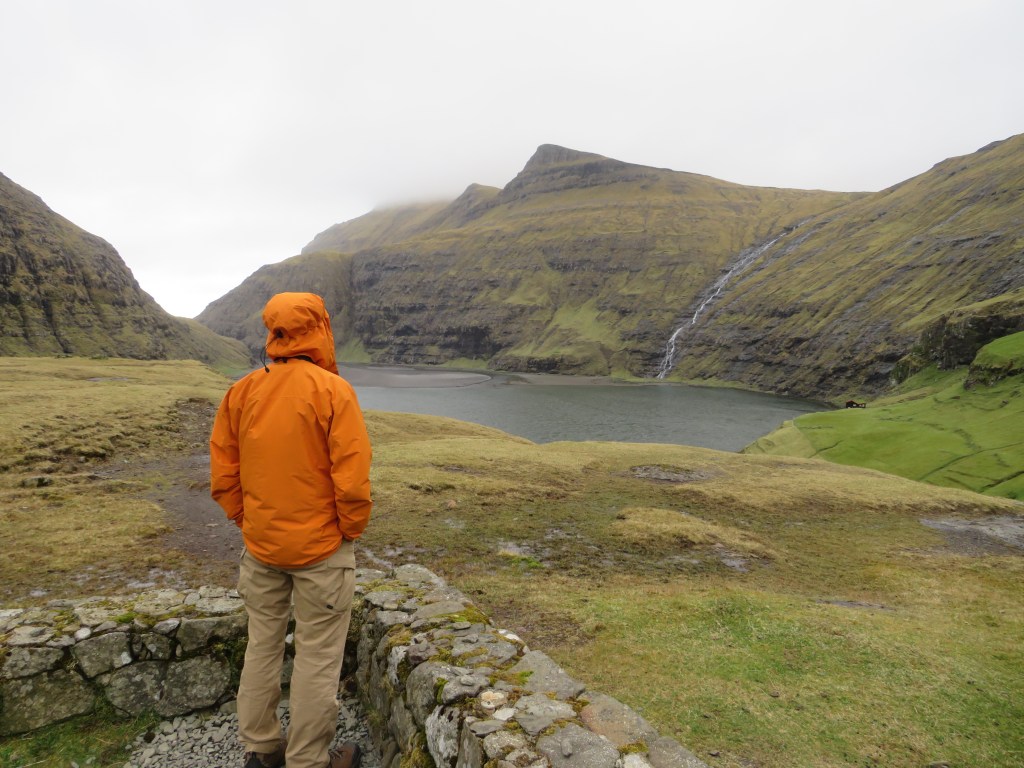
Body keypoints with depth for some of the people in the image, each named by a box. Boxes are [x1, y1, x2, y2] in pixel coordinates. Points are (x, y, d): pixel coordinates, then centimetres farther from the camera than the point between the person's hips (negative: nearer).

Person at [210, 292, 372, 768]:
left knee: (262, 646, 21)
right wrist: (352, 531, -5)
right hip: (321, 549, -5)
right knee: (317, 657, 10)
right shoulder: (332, 390, -18)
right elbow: (352, 480, -19)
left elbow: (223, 475, 2)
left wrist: (246, 520, 13)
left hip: (260, 547, 6)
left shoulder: (242, 392, -2)